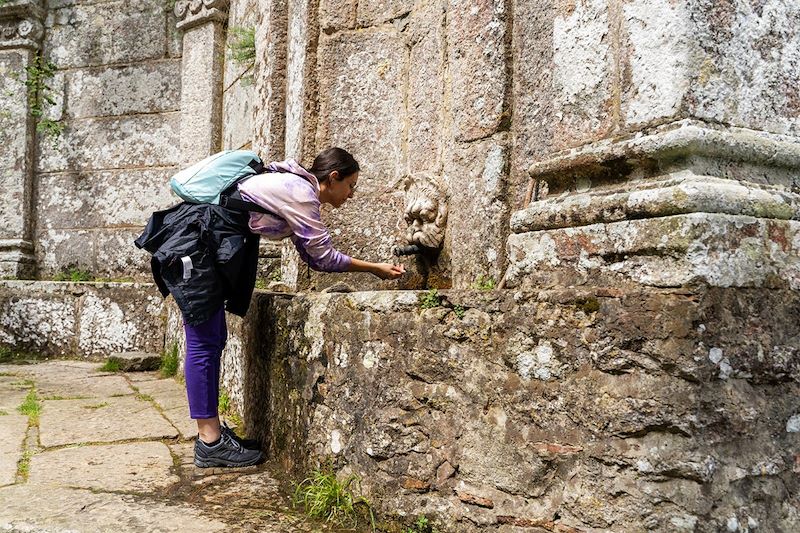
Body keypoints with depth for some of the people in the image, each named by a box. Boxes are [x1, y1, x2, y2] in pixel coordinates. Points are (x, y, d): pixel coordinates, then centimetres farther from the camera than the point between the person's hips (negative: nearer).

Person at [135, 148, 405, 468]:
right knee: (205, 342, -7)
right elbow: (323, 257, -8)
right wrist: (375, 269, 3)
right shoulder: (301, 192, -12)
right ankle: (210, 442, -1)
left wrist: (374, 268, 15)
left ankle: (211, 433, 16)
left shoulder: (294, 188, 17)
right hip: (192, 240, -10)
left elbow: (312, 256, 18)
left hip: (206, 247, 10)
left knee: (214, 339, 9)